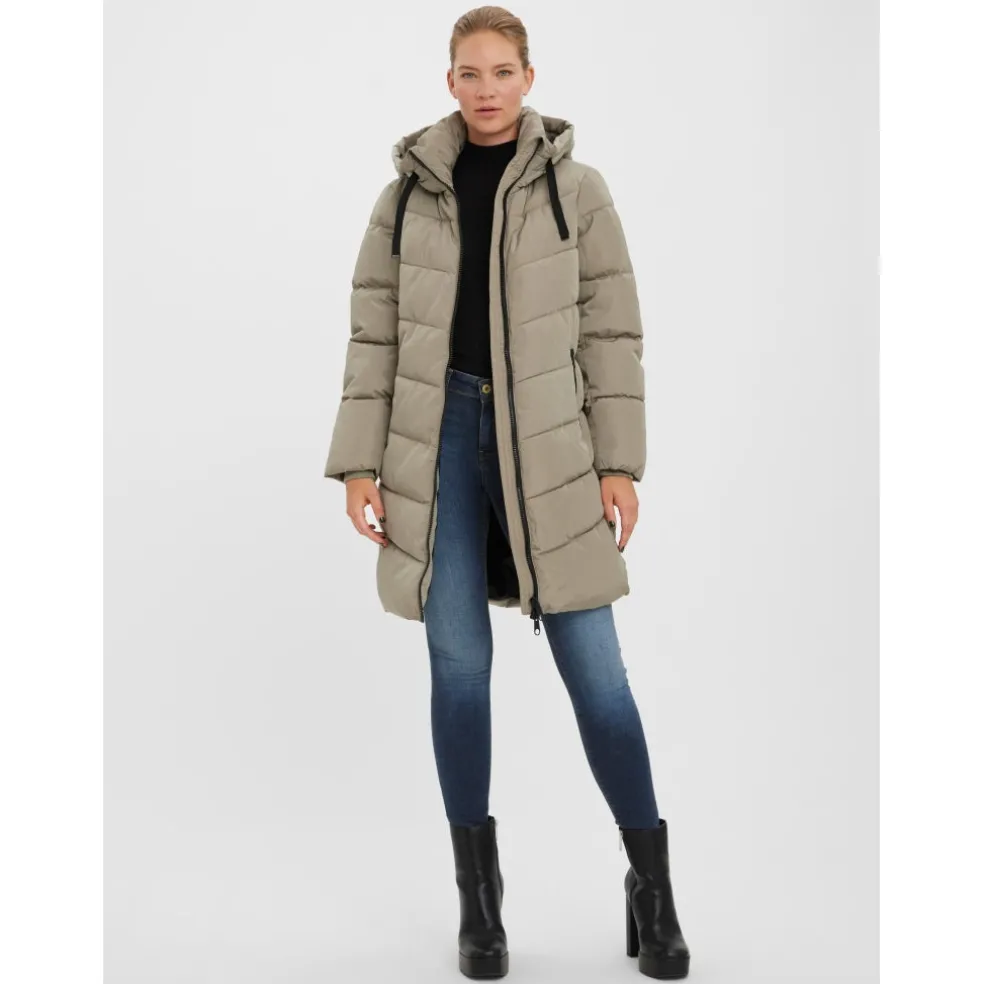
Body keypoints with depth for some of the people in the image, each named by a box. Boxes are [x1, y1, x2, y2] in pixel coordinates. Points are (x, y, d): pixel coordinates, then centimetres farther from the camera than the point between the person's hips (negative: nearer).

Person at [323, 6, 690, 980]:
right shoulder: (406, 194, 6)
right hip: (439, 435, 2)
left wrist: (619, 464, -5)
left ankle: (651, 884, 13)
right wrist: (359, 464, 0)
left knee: (593, 663, -3)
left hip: (545, 442, -1)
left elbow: (611, 330, 1)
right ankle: (479, 890, 17)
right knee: (459, 663, 2)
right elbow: (375, 335, 6)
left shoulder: (577, 188, 2)